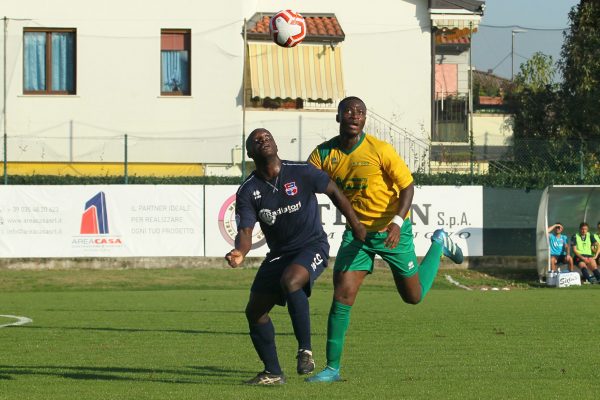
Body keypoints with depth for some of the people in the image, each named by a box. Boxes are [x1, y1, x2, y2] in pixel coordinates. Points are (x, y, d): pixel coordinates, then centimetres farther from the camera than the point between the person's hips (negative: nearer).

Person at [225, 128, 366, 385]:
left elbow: (333, 192, 3)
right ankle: (273, 373, 13)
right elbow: (245, 231, -15)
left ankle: (305, 350, -22)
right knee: (254, 310, -3)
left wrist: (355, 225, 11)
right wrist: (239, 253, -38)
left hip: (312, 246, -5)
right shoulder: (247, 192, -7)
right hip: (279, 253, 5)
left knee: (290, 282, -35)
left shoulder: (302, 173, -12)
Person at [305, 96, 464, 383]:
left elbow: (408, 186, -11)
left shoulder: (379, 150, -18)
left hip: (392, 230, -2)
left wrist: (398, 222, -26)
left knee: (413, 296, 11)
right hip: (356, 231, 2)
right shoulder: (324, 154, -7)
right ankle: (332, 368, -4)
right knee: (342, 296, -12)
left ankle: (439, 244, 38)